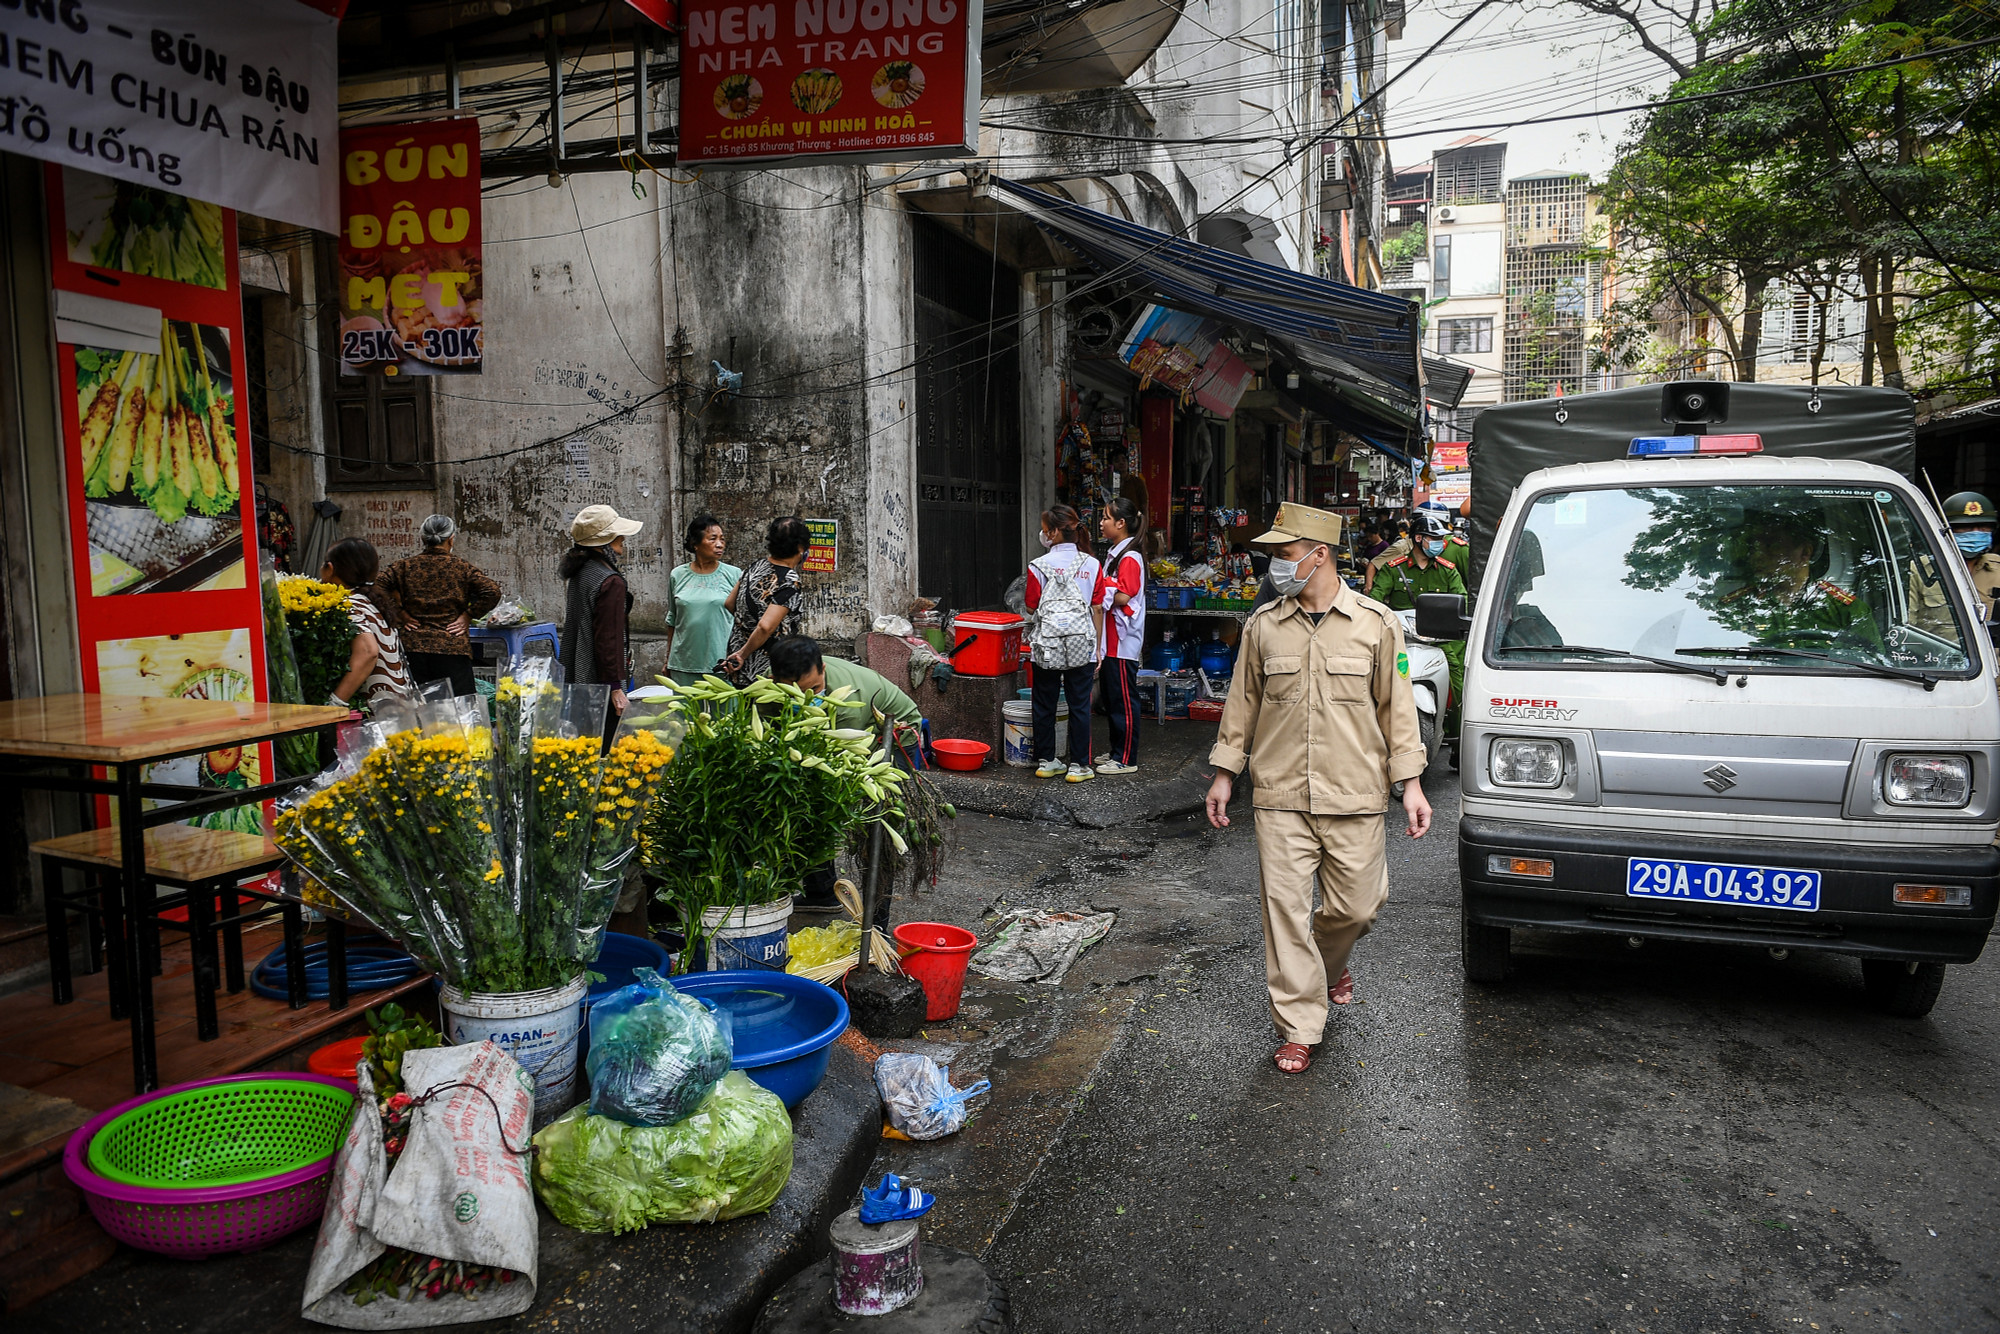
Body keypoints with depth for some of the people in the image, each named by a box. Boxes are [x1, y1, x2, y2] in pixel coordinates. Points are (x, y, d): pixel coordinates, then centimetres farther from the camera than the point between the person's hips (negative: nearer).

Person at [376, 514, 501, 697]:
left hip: (414, 647, 3)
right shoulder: (462, 568, -2)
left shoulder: (405, 566, 5)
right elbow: (492, 591, -12)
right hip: (452, 648, -3)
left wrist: (399, 612, 3)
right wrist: (468, 615, -2)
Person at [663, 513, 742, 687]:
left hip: (721, 663, -2)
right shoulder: (678, 575, 7)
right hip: (684, 664, 2)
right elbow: (672, 619, 16)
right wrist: (668, 659, 18)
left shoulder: (734, 575, 0)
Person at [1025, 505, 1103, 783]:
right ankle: (1078, 766, 9)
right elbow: (1097, 609, 0)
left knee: (1045, 706, 11)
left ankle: (1045, 762, 20)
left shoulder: (1038, 566, -6)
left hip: (1047, 645, 0)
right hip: (1082, 645, 1)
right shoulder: (1091, 565, -1)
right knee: (1080, 706, 6)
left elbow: (1031, 606, -2)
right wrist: (1098, 647, 7)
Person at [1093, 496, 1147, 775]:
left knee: (1123, 699, -4)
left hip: (1122, 642, -10)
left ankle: (1127, 759, 3)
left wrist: (1100, 582, -13)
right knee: (1111, 697, 15)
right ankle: (1116, 750, 25)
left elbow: (1122, 597, -22)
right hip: (1110, 640, 10)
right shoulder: (1114, 554, 15)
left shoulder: (1130, 558, -15)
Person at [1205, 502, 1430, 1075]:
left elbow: (1396, 706, 4)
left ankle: (1329, 960, 41)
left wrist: (1410, 783, 1)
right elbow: (1243, 702, 12)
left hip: (1354, 797, -1)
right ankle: (1299, 1029, 11)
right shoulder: (1262, 625, 5)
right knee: (1285, 910, -1)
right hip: (1280, 797, 1)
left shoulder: (1376, 623, 1)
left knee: (1356, 905, 7)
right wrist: (1224, 774, 12)